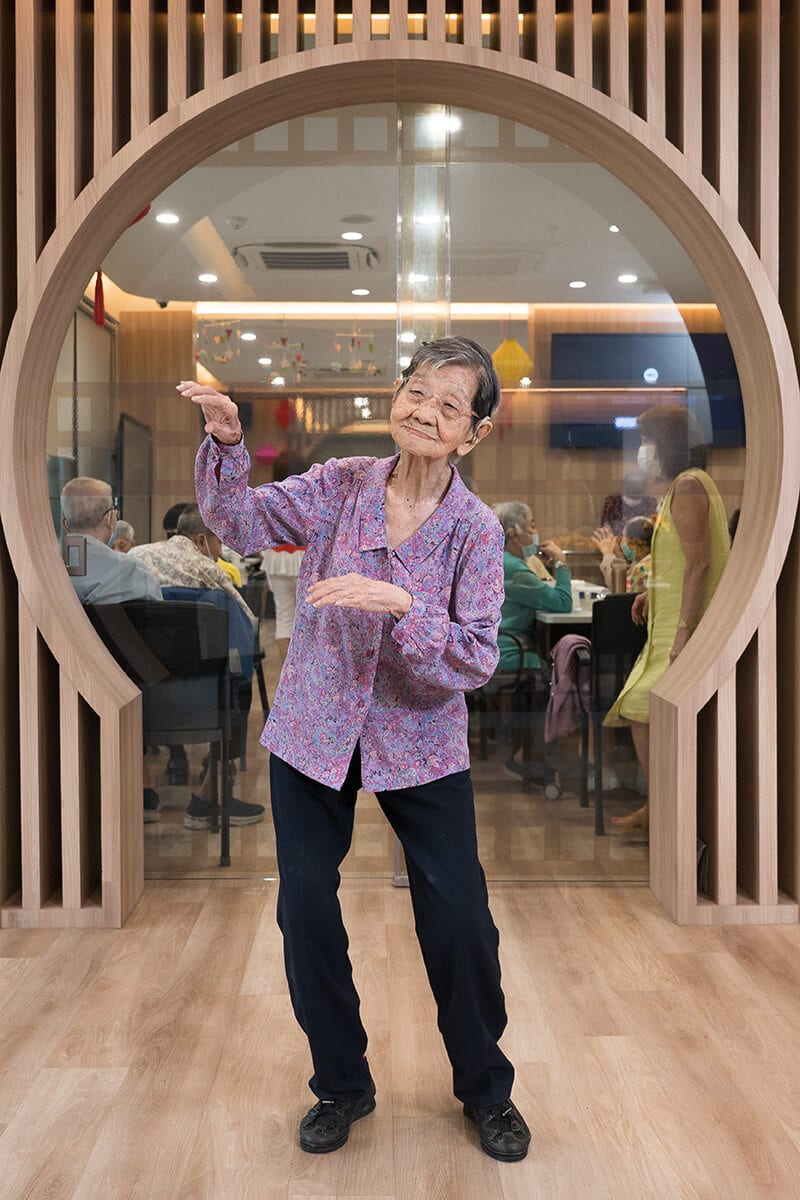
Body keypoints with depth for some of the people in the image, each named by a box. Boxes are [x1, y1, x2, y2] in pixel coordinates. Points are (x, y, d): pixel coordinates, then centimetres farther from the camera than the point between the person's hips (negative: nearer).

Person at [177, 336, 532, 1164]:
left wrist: (400, 605, -32)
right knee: (305, 911, 8)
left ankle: (485, 1090, 31)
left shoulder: (476, 531, -11)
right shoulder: (341, 486, -4)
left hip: (421, 746, -2)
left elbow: (475, 662, -17)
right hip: (311, 736, 2)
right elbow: (242, 523, -10)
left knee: (460, 922, 3)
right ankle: (341, 1085, 33)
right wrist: (226, 444, -26)